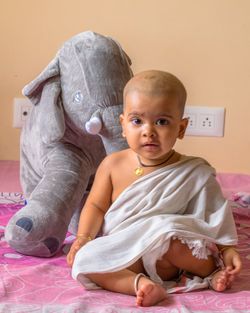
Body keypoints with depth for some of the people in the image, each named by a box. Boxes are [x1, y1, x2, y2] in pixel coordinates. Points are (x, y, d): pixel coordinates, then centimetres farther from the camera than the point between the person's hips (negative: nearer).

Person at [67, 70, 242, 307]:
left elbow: (214, 217, 1)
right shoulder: (113, 164, 0)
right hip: (119, 255, 2)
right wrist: (83, 238, -9)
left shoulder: (194, 174, -4)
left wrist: (226, 250, -11)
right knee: (84, 260, -24)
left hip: (164, 260, -2)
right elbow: (96, 206, 5)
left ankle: (211, 270, -12)